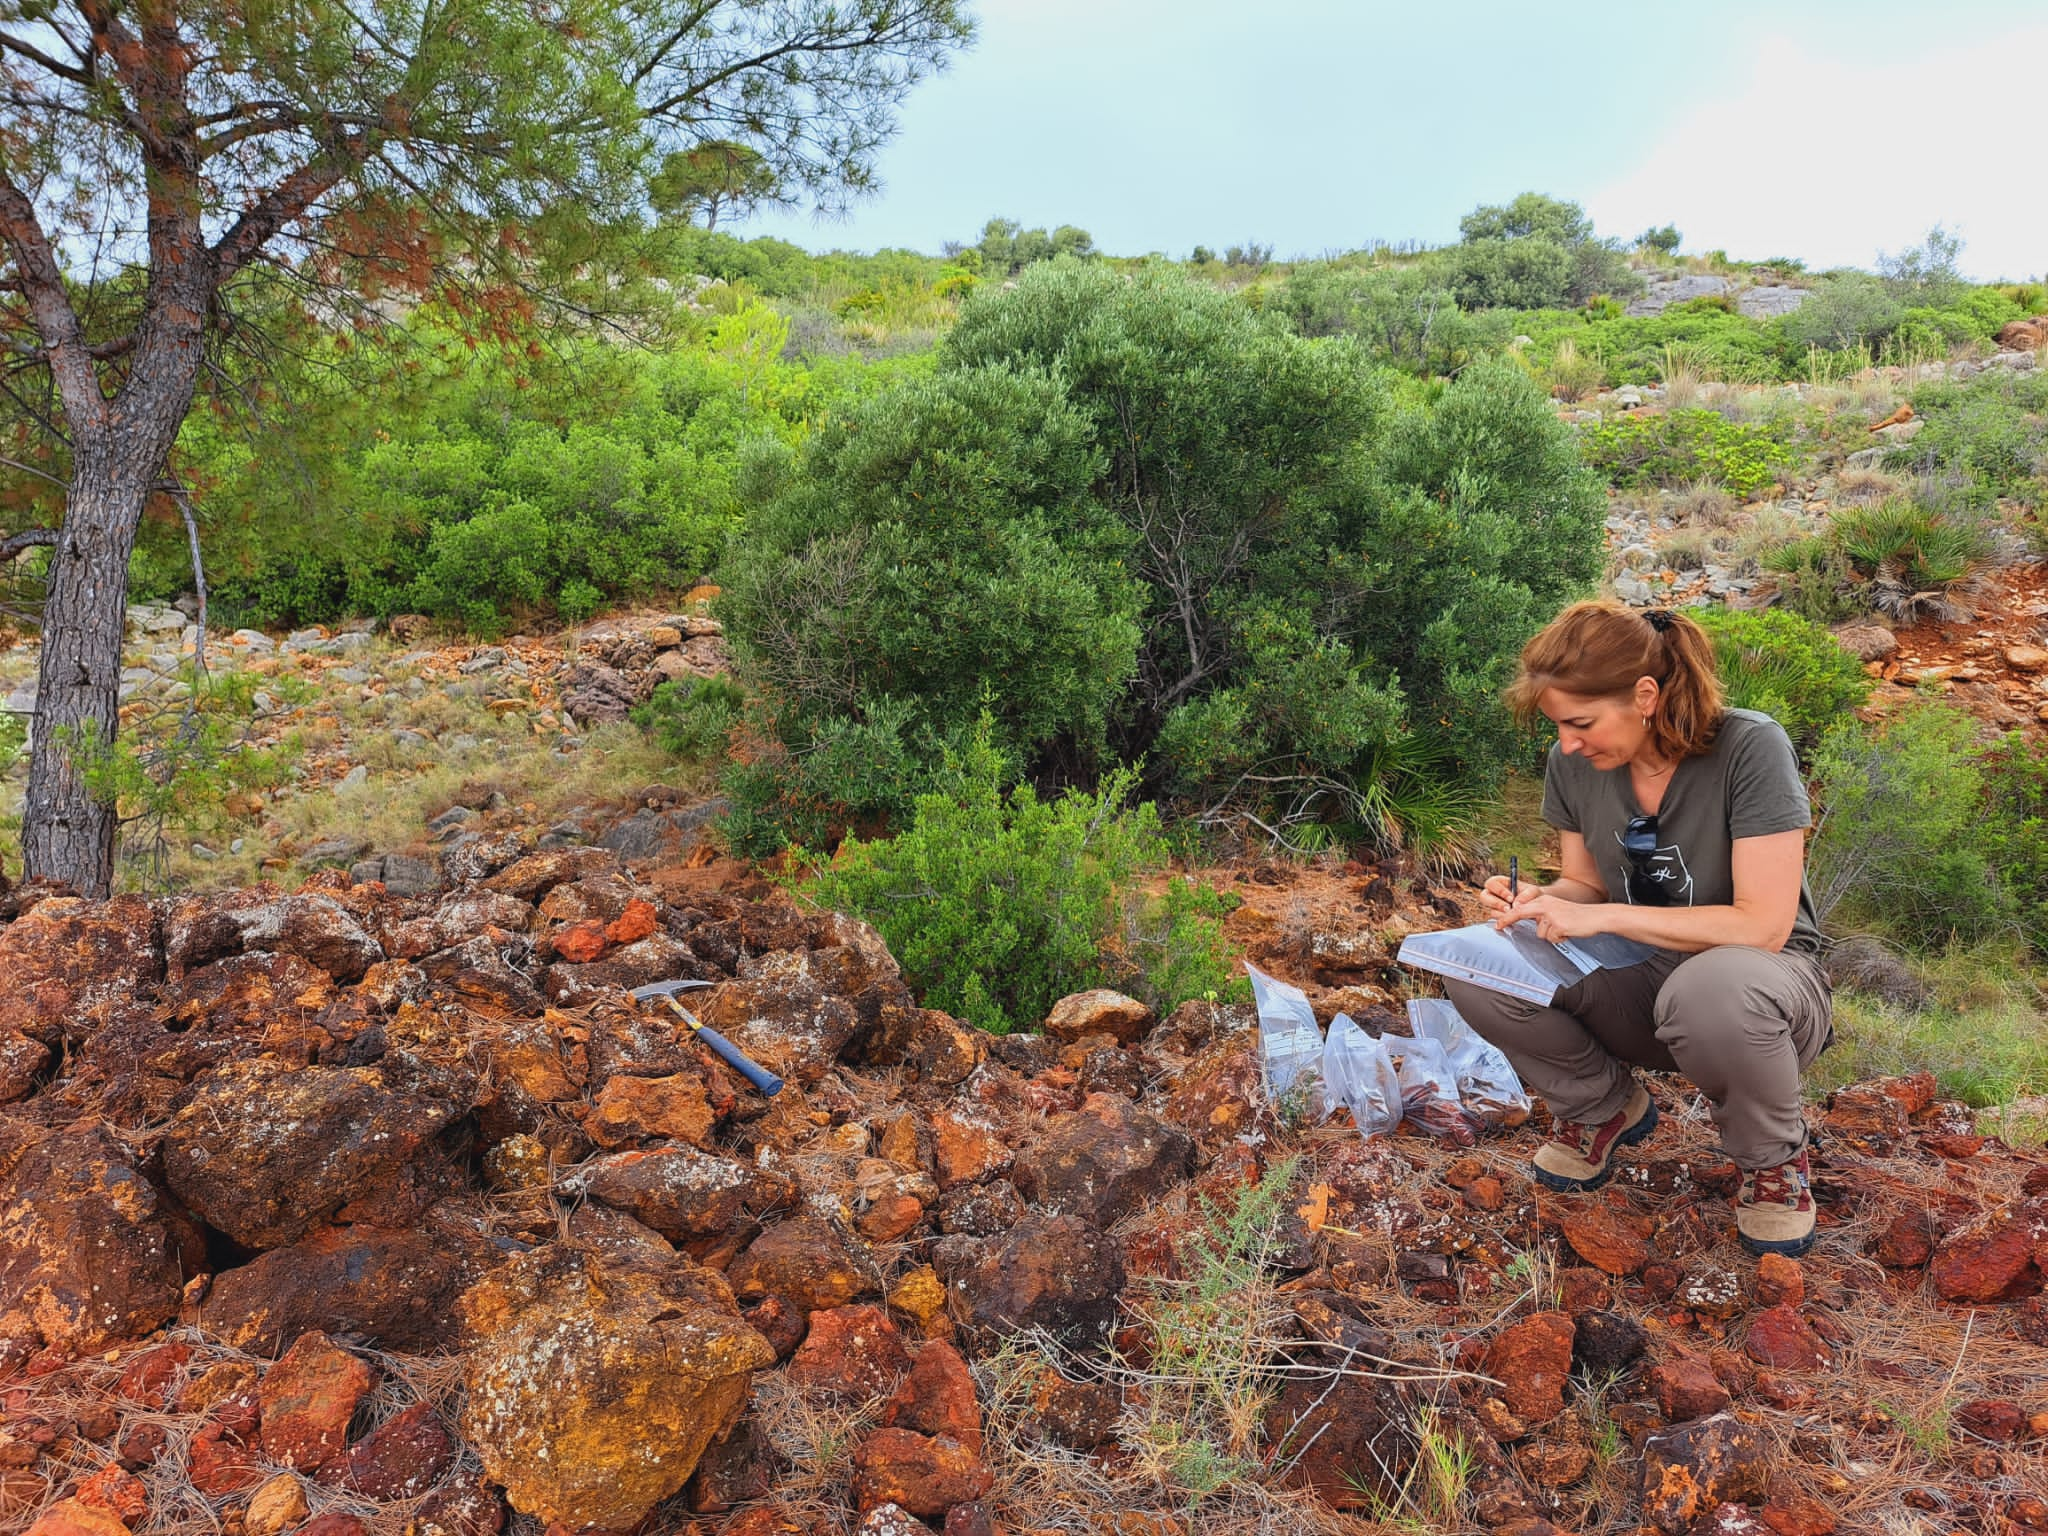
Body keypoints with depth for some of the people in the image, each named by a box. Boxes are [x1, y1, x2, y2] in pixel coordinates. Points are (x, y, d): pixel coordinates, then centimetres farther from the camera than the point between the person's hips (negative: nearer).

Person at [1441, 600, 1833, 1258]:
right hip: (1639, 983, 5)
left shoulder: (1750, 748, -22)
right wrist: (1537, 901, -17)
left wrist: (1604, 916, -28)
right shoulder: (1574, 765, -7)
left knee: (1713, 988, -42)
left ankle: (1774, 1158, -7)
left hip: (1765, 979, -4)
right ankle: (1604, 1109, 8)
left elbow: (1763, 925, -25)